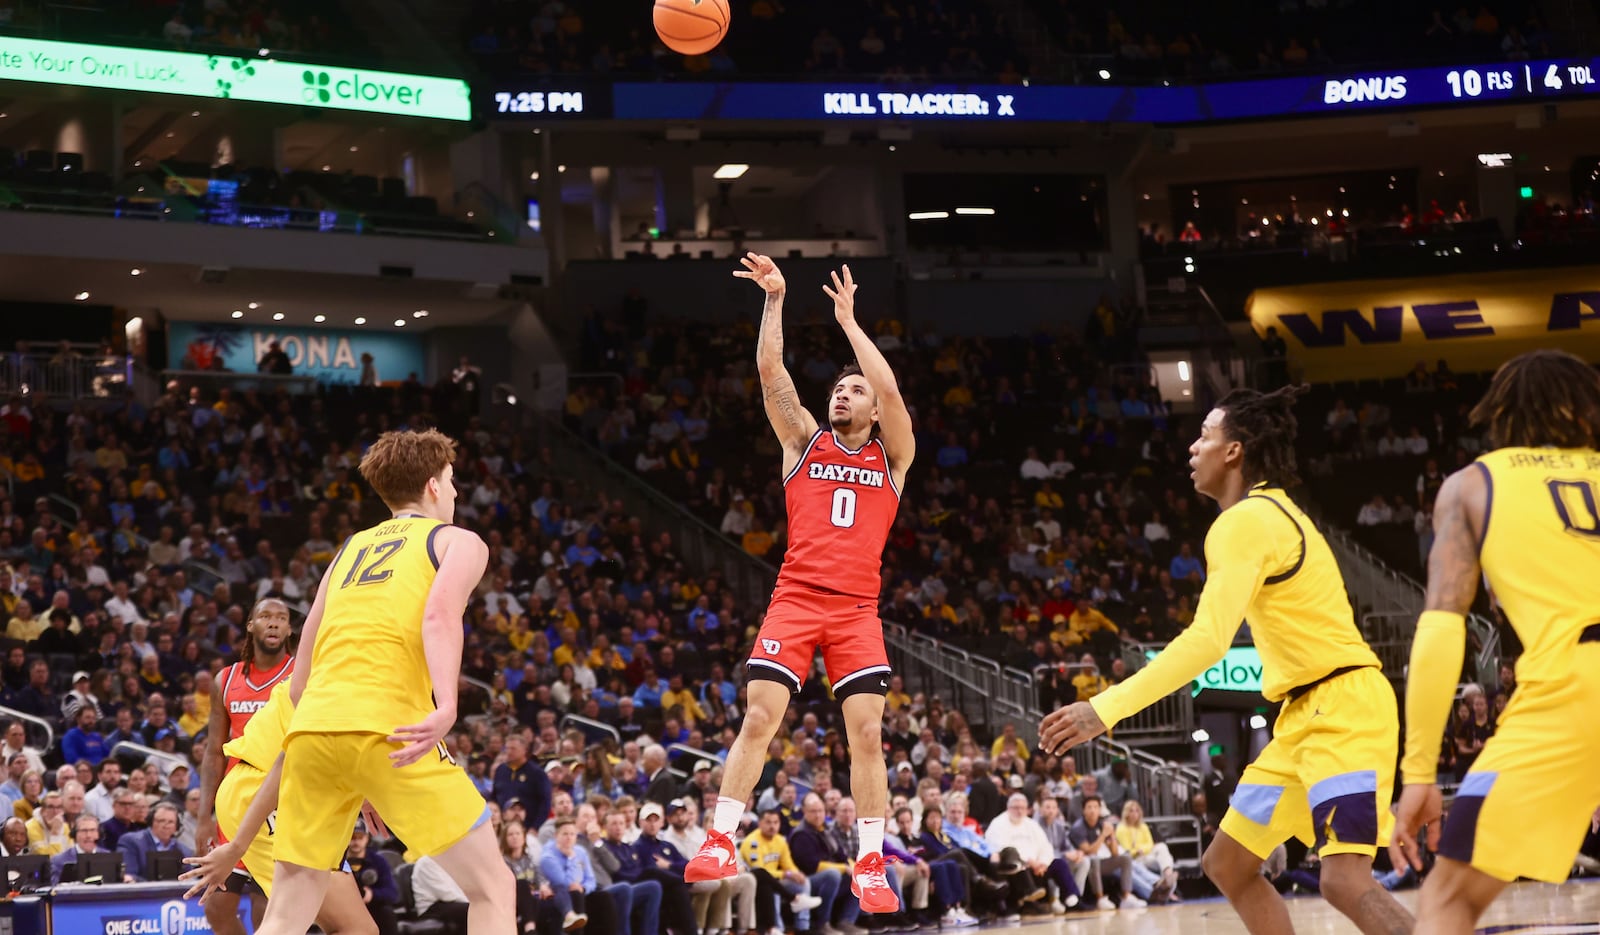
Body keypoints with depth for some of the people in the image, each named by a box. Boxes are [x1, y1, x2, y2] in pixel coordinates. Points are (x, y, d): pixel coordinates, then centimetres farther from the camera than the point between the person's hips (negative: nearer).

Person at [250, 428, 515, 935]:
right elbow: (440, 612, -10)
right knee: (493, 889, 2)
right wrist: (446, 708, -23)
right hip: (385, 727, -5)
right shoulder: (459, 541, 14)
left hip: (310, 725, 6)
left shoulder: (351, 548, 29)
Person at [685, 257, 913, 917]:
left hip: (857, 608, 0)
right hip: (795, 597, 0)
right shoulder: (804, 441, 14)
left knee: (867, 733, -6)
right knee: (759, 718, -11)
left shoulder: (892, 456, 12)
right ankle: (720, 843, -7)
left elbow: (891, 391, -5)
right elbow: (770, 372, 2)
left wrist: (848, 321, -2)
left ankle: (870, 867, 2)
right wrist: (774, 299, -6)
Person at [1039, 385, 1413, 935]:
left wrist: (1104, 709, -25)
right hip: (1307, 716, 10)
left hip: (1343, 709, -10)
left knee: (1345, 881, -22)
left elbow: (1207, 641, -24)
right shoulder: (1271, 513, 17)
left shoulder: (1246, 520, -14)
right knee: (1227, 864, 12)